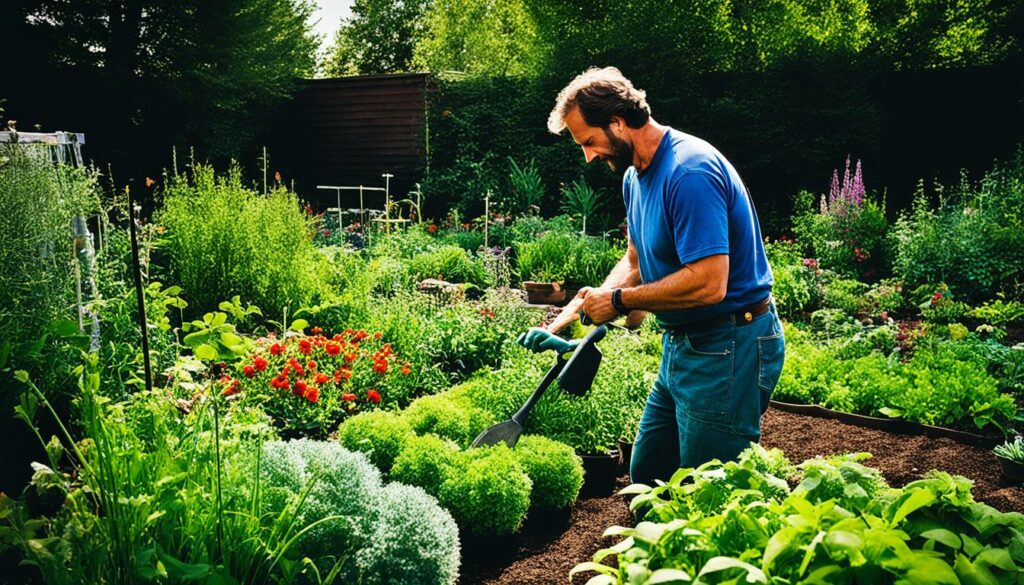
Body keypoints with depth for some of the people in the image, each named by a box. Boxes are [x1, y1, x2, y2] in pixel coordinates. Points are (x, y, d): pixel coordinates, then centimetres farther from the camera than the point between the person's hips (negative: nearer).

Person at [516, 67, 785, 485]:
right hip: (681, 345, 10)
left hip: (728, 351, -10)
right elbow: (635, 263, 17)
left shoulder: (691, 172, -23)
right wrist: (563, 323, 7)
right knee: (645, 478, 18)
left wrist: (618, 301, -16)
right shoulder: (635, 177, 9)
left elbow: (709, 284, -29)